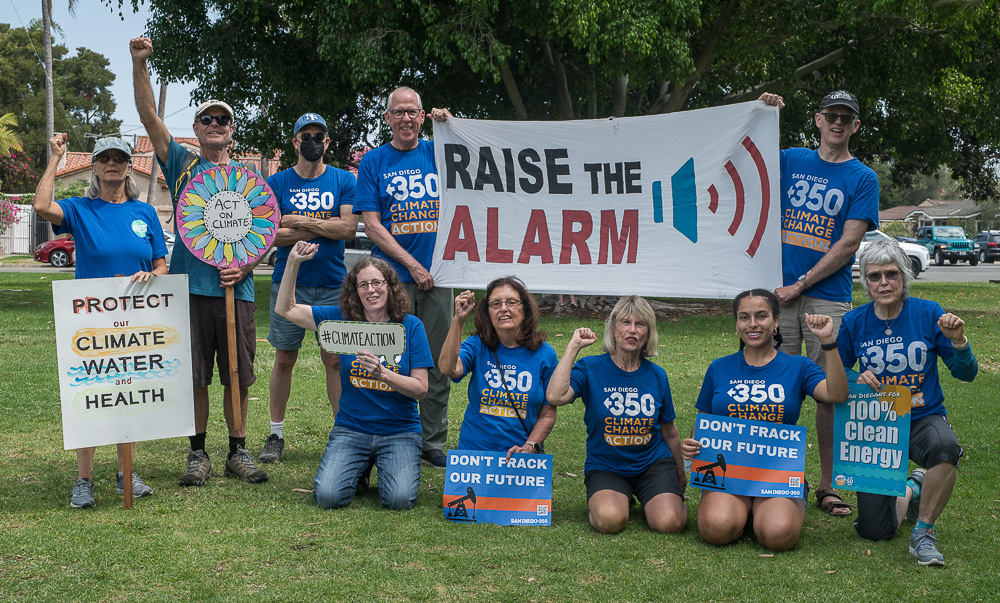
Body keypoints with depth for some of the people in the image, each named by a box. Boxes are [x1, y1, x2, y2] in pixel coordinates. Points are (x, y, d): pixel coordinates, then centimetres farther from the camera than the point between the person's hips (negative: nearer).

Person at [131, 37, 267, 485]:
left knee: (238, 377, 4)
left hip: (235, 289, 1)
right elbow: (149, 117, -2)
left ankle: (238, 451, 16)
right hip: (189, 286, -1)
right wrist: (139, 65, -15)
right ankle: (198, 454, 14)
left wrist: (244, 265, -9)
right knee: (194, 376, 2)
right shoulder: (182, 166, 9)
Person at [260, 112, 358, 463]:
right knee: (284, 359, 5)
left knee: (335, 359, 1)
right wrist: (324, 229, -10)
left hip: (333, 284, 0)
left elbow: (349, 228, -6)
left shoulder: (343, 181, 6)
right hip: (289, 282, 0)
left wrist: (300, 222, -10)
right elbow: (269, 233, -5)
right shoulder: (277, 183, 6)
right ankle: (276, 435, 15)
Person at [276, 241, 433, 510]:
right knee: (328, 496, -20)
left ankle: (384, 466, 12)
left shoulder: (410, 326, -2)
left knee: (399, 500, -24)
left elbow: (420, 388, -6)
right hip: (351, 428, 1)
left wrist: (382, 373, -22)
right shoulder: (343, 319, 3)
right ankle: (360, 467, 14)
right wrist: (293, 262, -10)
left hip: (400, 431, -1)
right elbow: (286, 309, 2)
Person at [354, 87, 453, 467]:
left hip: (437, 274, 2)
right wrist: (412, 264, -10)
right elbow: (371, 225, -2)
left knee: (438, 363, 5)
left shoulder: (437, 152, 11)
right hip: (393, 276, -2)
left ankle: (434, 443, 15)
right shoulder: (374, 162, 4)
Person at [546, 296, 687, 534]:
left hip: (653, 462, 2)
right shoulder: (591, 368, -7)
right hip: (605, 467, -1)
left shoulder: (656, 375, 2)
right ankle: (621, 499, 7)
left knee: (668, 522, -23)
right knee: (610, 520, -29)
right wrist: (574, 346, -21)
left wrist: (680, 476, 22)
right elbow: (555, 396, -27)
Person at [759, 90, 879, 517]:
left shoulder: (863, 178, 5)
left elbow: (848, 244, -3)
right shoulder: (792, 161, 12)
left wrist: (800, 285, -9)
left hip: (829, 297, -1)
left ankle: (828, 486, 7)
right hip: (779, 290, 2)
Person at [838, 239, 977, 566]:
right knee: (873, 531, -2)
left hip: (924, 418, -1)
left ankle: (923, 532, -16)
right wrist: (857, 378, -15)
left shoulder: (928, 314, -7)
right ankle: (910, 493, 35)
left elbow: (966, 374, -4)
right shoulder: (854, 323, -4)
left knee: (945, 447, -41)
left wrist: (957, 341, -23)